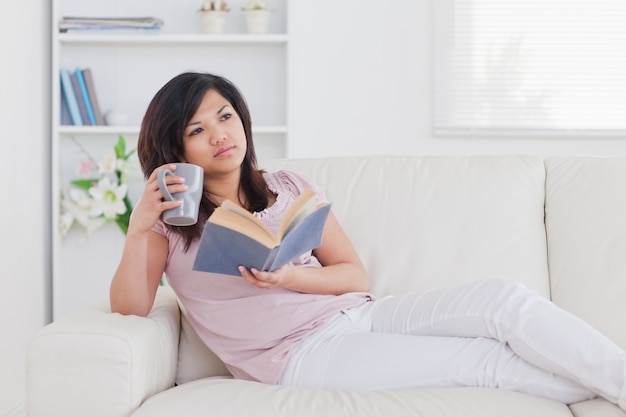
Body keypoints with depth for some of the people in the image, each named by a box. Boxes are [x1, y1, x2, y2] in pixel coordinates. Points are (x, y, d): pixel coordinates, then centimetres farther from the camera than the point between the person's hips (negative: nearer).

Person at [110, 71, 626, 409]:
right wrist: (139, 225, -20)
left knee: (502, 297, -20)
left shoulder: (291, 188, 14)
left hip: (359, 313, 5)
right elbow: (129, 308, -6)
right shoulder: (170, 222, 6)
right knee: (488, 360, -21)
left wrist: (287, 278, -10)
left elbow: (355, 275, 10)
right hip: (303, 353, -4)